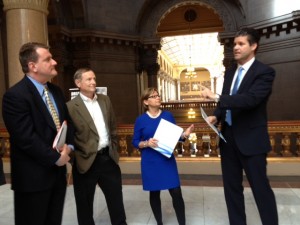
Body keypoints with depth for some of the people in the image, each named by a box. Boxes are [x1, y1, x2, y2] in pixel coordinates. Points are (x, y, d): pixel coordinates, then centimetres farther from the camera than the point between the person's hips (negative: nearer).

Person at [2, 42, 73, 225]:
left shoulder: (56, 91, 10)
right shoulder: (15, 95, -16)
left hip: (58, 172, 8)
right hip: (33, 176, -7)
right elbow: (26, 138, -21)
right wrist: (56, 157, -14)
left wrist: (69, 146, -4)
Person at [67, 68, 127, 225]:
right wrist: (81, 155, -11)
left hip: (108, 158, 5)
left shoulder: (105, 100, 7)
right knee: (85, 204, 15)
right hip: (87, 161, -4)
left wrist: (114, 149, 12)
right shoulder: (71, 106, -10)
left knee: (116, 200, 18)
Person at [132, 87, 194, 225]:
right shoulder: (141, 120, -3)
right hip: (150, 163, 0)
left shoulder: (168, 115, 1)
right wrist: (146, 143, -19)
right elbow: (135, 142, -1)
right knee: (154, 193, 13)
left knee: (176, 192, -1)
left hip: (168, 160, 1)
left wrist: (184, 134, -15)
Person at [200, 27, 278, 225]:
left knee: (261, 188, 4)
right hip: (228, 137, 7)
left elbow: (250, 99, -26)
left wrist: (216, 97, -27)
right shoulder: (230, 73, 12)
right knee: (232, 187, 15)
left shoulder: (264, 72, -10)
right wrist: (217, 116, -1)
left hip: (251, 139, -7)